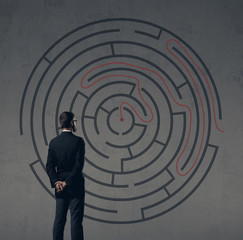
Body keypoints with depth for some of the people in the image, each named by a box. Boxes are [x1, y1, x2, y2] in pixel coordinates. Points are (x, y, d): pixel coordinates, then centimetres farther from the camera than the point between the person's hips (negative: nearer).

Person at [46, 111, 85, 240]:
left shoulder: (54, 142, 5)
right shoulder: (78, 141, -10)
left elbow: (49, 166, 1)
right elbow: (78, 165, -16)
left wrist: (56, 182, -4)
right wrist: (67, 183, -12)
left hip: (60, 188, 5)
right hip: (75, 186, -5)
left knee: (59, 219, 9)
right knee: (76, 220, -3)